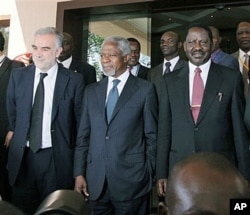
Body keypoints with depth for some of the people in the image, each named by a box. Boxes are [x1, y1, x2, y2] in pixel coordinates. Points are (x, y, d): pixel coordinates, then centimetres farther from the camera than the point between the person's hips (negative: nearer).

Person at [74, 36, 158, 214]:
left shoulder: (145, 89, -3)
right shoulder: (92, 91, 9)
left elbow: (152, 135, -2)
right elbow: (83, 135, 8)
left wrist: (149, 174, -3)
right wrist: (79, 173, 4)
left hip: (131, 179, -3)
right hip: (95, 179, 4)